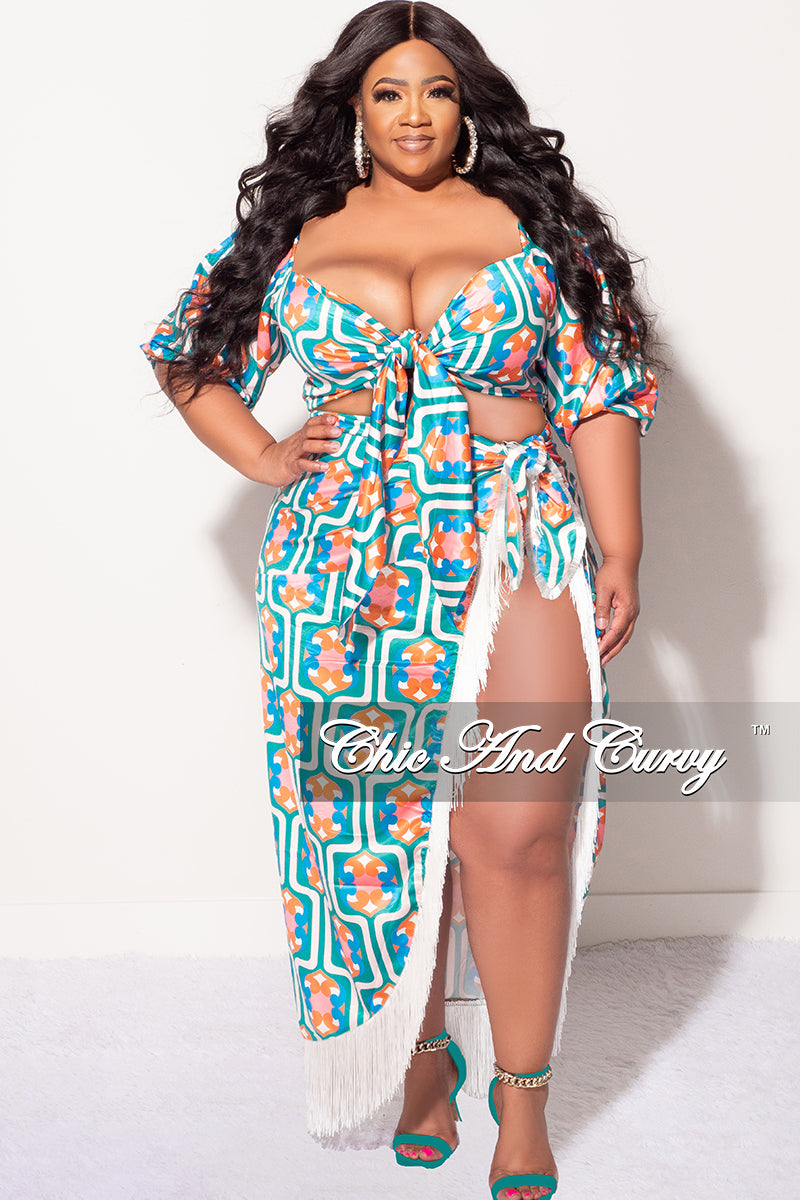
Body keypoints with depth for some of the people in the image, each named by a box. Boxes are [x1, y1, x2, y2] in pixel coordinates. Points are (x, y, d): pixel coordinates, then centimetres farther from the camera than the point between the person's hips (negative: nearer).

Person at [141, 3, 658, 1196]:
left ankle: (522, 1095, 8)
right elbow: (187, 353, 20)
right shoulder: (293, 233, 10)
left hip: (516, 556, -1)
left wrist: (620, 552, -1)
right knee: (382, 822, 5)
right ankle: (425, 1056, 26)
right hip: (352, 564, 2)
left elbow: (601, 391, 5)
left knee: (519, 828, -8)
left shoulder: (531, 221, 8)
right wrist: (263, 459, 6)